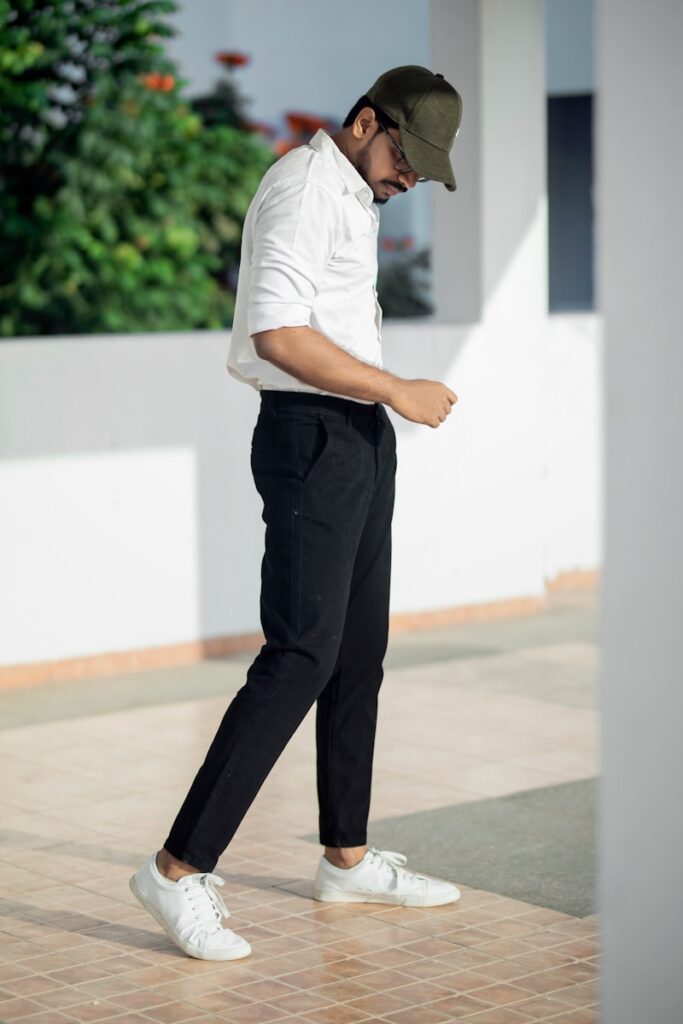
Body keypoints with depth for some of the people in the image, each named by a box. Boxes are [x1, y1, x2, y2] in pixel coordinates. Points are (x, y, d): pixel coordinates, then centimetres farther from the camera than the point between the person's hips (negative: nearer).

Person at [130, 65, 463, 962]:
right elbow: (278, 333, -23)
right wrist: (396, 392, -19)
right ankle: (180, 869, -13)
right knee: (300, 656, -14)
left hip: (360, 436, 10)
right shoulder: (302, 188, -13)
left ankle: (348, 858, 21)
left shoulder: (354, 197, 19)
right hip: (313, 437, -10)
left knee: (361, 652, 12)